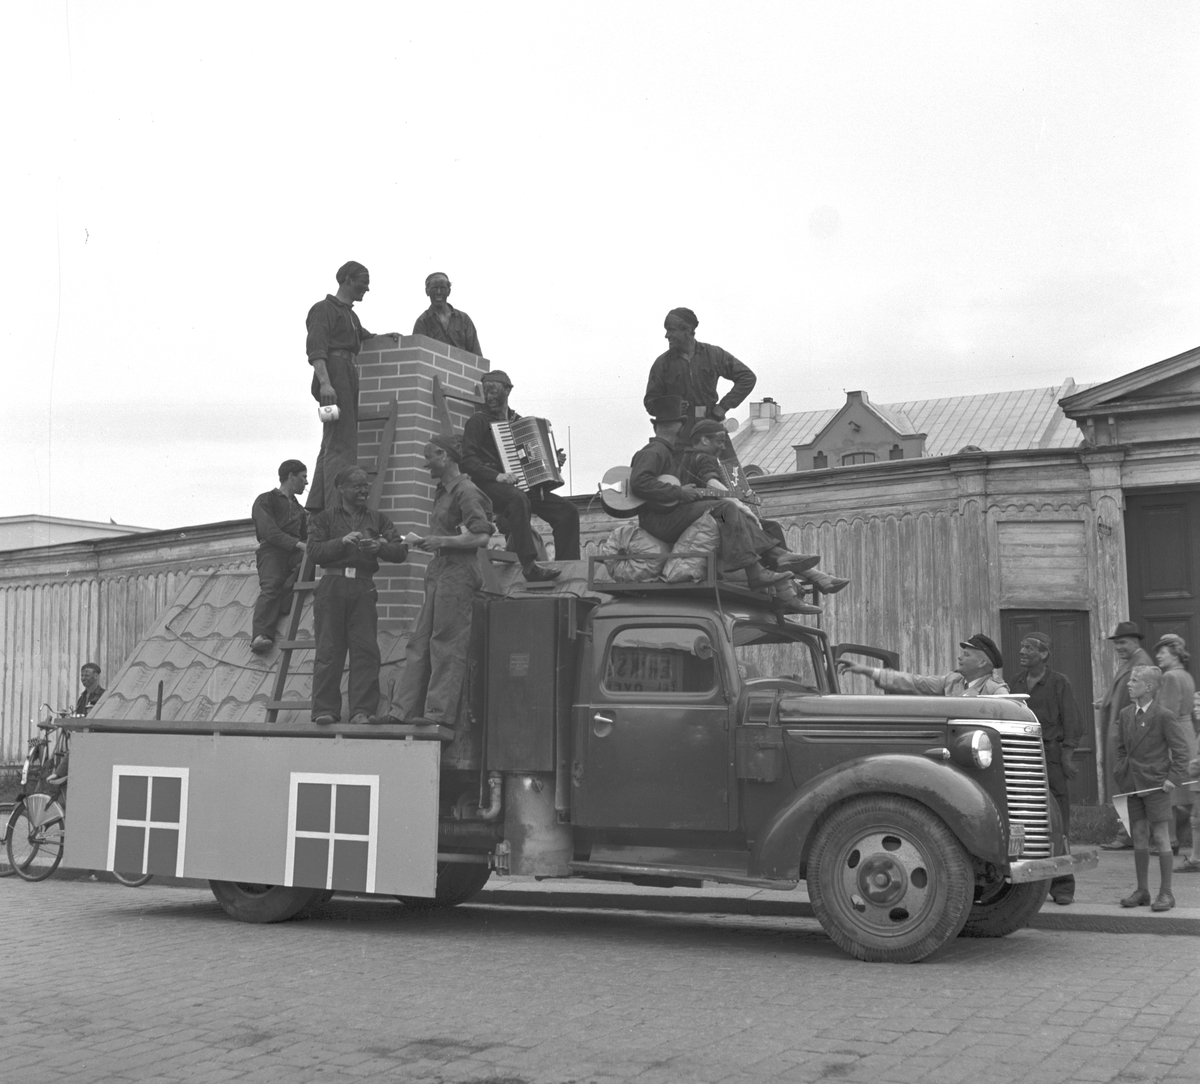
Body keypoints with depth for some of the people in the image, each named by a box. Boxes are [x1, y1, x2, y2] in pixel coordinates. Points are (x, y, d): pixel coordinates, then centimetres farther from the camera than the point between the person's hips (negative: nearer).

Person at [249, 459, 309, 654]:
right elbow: (268, 531, -4)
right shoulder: (266, 500, 13)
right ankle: (261, 635, -48)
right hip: (272, 550, -5)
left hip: (294, 552, 5)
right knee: (271, 585, -31)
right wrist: (297, 544, -17)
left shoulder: (298, 508, 36)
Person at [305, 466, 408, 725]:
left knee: (366, 649, -7)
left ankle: (362, 711, -7)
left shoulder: (377, 520, 19)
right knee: (328, 649, -4)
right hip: (331, 587, -1)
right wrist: (342, 542, -13)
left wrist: (379, 546, -10)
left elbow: (400, 551, 9)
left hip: (363, 588, 2)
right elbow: (314, 551, 0)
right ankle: (325, 709, -2)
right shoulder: (324, 519, 14)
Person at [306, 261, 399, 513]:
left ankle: (316, 507, 14)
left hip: (349, 379, 10)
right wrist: (324, 382, -28)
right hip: (334, 377, -10)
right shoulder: (324, 309, -2)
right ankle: (337, 509, -23)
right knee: (341, 446, -17)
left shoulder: (351, 315, 26)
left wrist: (382, 337, 14)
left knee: (331, 445, 10)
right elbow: (316, 349, -14)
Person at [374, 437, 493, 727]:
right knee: (420, 642, 6)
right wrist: (429, 543, 10)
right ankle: (402, 710, 6)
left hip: (457, 572, -10)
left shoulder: (465, 491, -10)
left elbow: (481, 537, -17)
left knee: (446, 644, -8)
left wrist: (442, 541, -17)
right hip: (438, 571, 10)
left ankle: (440, 713, -5)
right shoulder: (443, 492, 20)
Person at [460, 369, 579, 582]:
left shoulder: (518, 421, 23)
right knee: (518, 499, -41)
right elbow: (467, 460, -8)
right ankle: (530, 566, -47)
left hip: (525, 486, 7)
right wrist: (496, 475, -22)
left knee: (568, 510, -10)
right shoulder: (479, 420, 4)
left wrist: (553, 461, 11)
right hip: (489, 486, -7)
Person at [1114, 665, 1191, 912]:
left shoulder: (1164, 716, -11)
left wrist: (1172, 778, -12)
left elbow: (1180, 750, -8)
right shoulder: (1125, 714, 7)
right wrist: (1120, 773, 8)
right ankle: (1142, 890, 18)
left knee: (1160, 837, -1)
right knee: (1139, 836, 10)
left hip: (1156, 784, -6)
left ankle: (1166, 893, 6)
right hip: (1133, 784, 6)